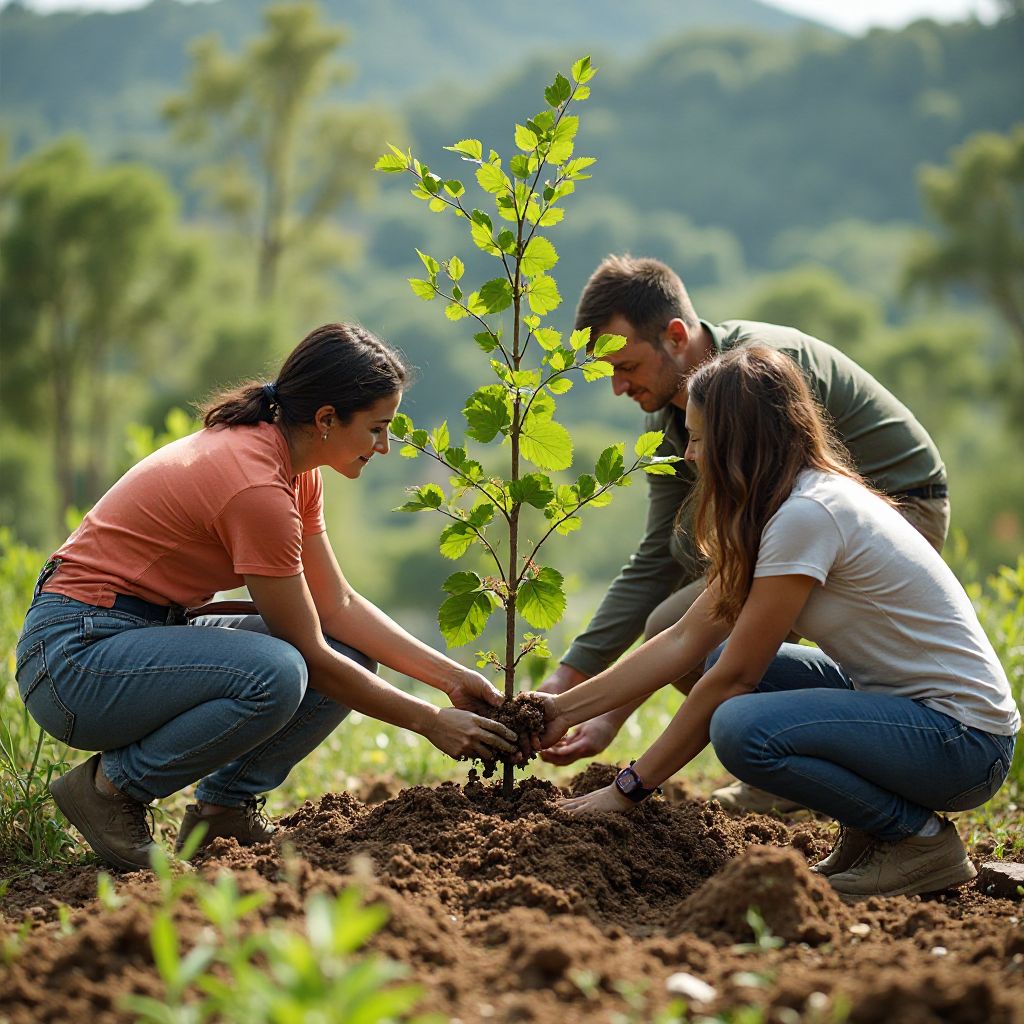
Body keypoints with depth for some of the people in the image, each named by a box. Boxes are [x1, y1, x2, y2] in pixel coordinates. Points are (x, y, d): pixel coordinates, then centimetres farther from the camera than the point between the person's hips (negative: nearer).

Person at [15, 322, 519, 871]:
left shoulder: (293, 469, 3)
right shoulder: (256, 487, -25)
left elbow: (338, 605, 5)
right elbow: (309, 654, -19)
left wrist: (453, 677, -2)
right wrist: (430, 722, -12)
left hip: (148, 633, 10)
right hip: (74, 654, -10)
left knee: (353, 658, 0)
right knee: (274, 675, -34)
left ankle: (225, 805, 5)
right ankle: (111, 786, -13)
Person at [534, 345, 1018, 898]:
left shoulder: (807, 515, -20)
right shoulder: (785, 507, 9)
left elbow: (732, 679, -18)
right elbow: (685, 640, 10)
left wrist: (628, 789, -11)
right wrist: (567, 707, 10)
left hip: (963, 737, -10)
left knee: (741, 728, -26)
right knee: (725, 659, 9)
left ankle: (919, 839, -7)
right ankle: (867, 833, 11)